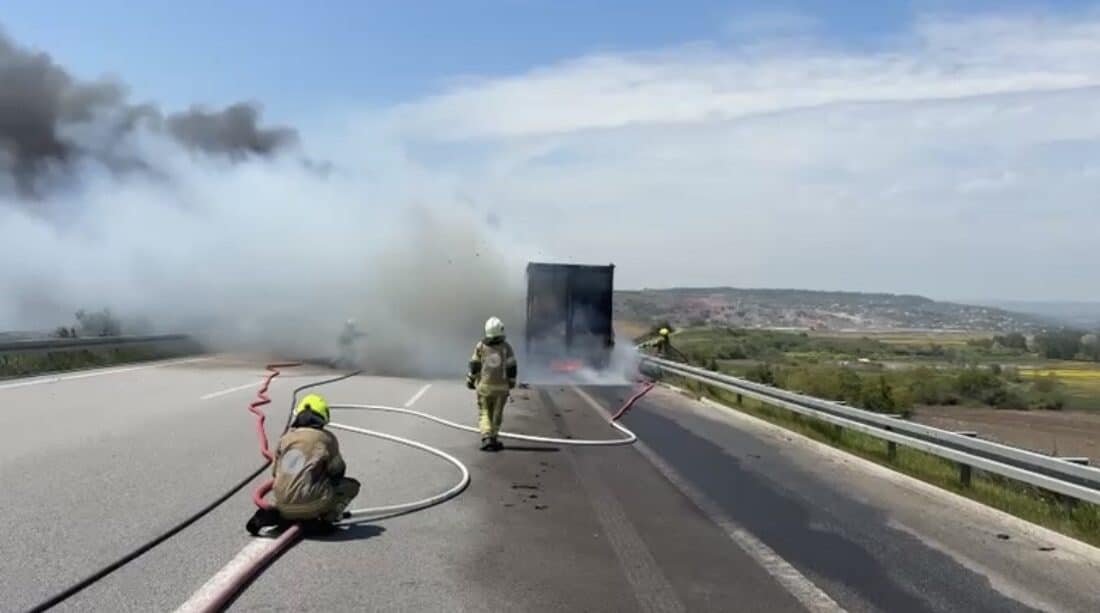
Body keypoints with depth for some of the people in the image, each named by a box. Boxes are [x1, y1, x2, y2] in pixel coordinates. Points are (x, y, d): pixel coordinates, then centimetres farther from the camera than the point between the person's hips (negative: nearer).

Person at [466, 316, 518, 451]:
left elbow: (474, 366, -4)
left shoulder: (480, 346, -7)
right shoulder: (506, 347, -8)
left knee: (484, 413, 8)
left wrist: (470, 381, 10)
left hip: (484, 386, 0)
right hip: (501, 387, 0)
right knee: (497, 413, 15)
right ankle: (492, 438, 22)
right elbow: (512, 368, -5)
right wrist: (512, 383, 11)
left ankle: (487, 438, -10)